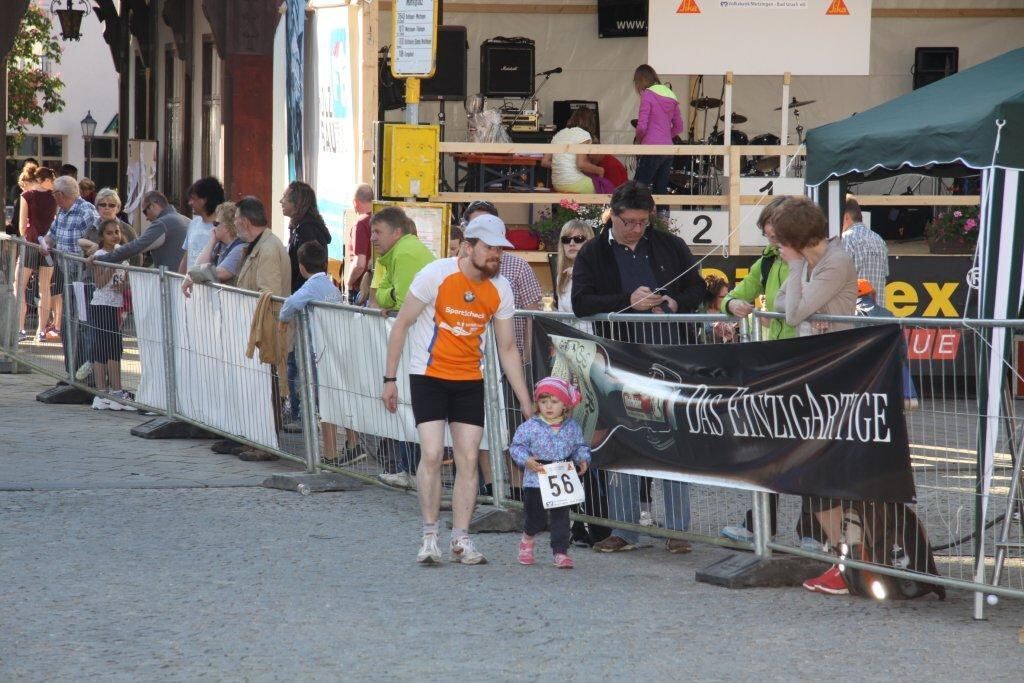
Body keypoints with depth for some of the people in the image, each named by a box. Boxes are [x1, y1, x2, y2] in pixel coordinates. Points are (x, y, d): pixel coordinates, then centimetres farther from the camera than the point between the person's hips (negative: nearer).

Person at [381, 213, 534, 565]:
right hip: (428, 375, -4)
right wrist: (390, 379, -7)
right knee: (432, 454, -13)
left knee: (468, 458, -1)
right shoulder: (436, 275, -15)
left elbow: (507, 348, 6)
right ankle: (429, 537, -1)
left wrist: (526, 404, 4)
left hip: (470, 380, 4)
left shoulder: (500, 289, -2)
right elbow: (401, 325, -6)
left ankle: (460, 539, 7)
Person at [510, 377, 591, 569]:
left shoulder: (572, 427, 3)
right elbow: (516, 446, -4)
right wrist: (526, 460, -20)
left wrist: (583, 459, -5)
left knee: (560, 517, -2)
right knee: (535, 517, 5)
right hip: (535, 480, -2)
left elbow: (580, 446, 14)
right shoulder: (530, 427, -6)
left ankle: (560, 552, 4)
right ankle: (527, 540, 36)